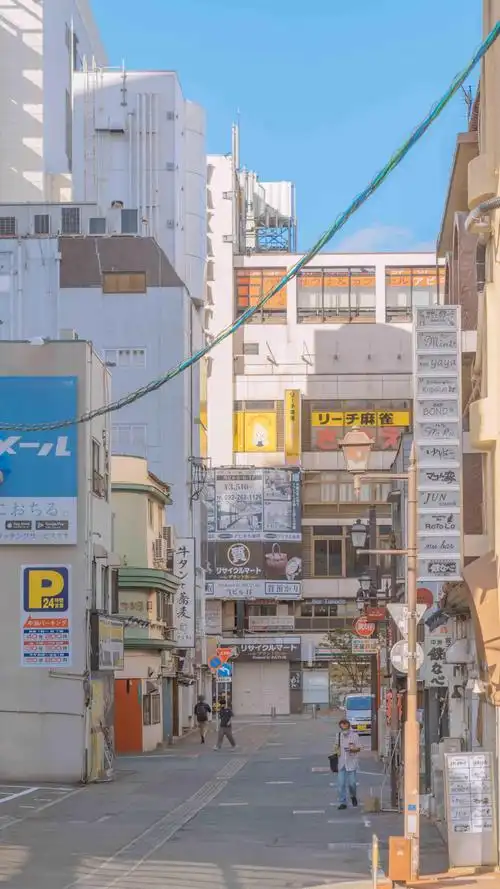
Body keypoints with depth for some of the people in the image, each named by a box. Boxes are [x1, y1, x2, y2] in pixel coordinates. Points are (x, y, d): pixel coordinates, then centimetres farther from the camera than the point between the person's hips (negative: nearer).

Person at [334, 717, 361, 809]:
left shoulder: (354, 736, -4)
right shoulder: (339, 735, 7)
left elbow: (358, 748, 1)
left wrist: (353, 749, -20)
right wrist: (337, 750, -2)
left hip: (351, 763, -3)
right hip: (341, 763, 3)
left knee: (351, 783, -1)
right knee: (341, 784, -1)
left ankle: (353, 796, 30)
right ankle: (342, 803, 6)